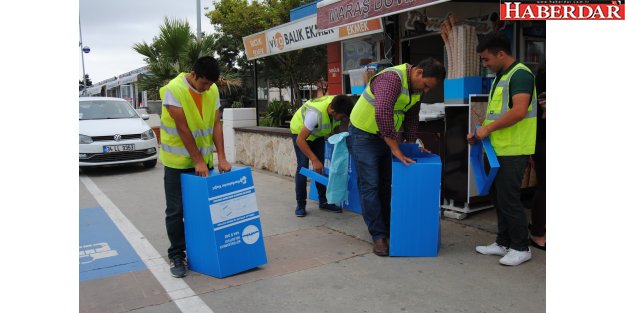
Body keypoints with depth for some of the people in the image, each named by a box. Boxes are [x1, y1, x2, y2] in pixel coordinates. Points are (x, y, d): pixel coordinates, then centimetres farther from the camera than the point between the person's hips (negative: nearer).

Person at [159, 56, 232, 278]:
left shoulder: (212, 90, -2)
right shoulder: (174, 89, -18)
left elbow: (216, 124, -2)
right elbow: (183, 128, -20)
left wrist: (221, 157, -10)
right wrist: (197, 161, -20)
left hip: (203, 159, 5)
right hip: (178, 160, -5)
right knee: (176, 211, 2)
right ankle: (176, 255, 13)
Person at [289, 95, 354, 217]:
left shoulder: (337, 106, -26)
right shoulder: (316, 113, -43)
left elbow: (336, 125, -2)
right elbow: (300, 140, -37)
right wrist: (314, 160, -40)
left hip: (318, 133, 5)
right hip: (299, 131, -5)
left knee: (321, 167, 0)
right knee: (303, 166, -13)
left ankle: (323, 201, 8)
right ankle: (300, 205, -4)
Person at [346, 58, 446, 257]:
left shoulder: (417, 87, 0)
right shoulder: (392, 78, -28)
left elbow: (411, 118, 13)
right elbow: (382, 114, -39)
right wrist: (396, 150, -34)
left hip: (385, 136, 8)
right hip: (364, 136, -8)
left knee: (385, 185, 12)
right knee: (370, 186, -7)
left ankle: (388, 230, 22)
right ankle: (379, 236, -1)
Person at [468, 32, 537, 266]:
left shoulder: (520, 74, -13)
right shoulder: (500, 77, 17)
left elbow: (519, 111, -24)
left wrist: (488, 128, -18)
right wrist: (480, 131, 11)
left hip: (513, 150, -9)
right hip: (498, 149, 9)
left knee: (508, 198, -3)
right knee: (497, 197, 14)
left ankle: (521, 248, 11)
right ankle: (503, 243, 25)